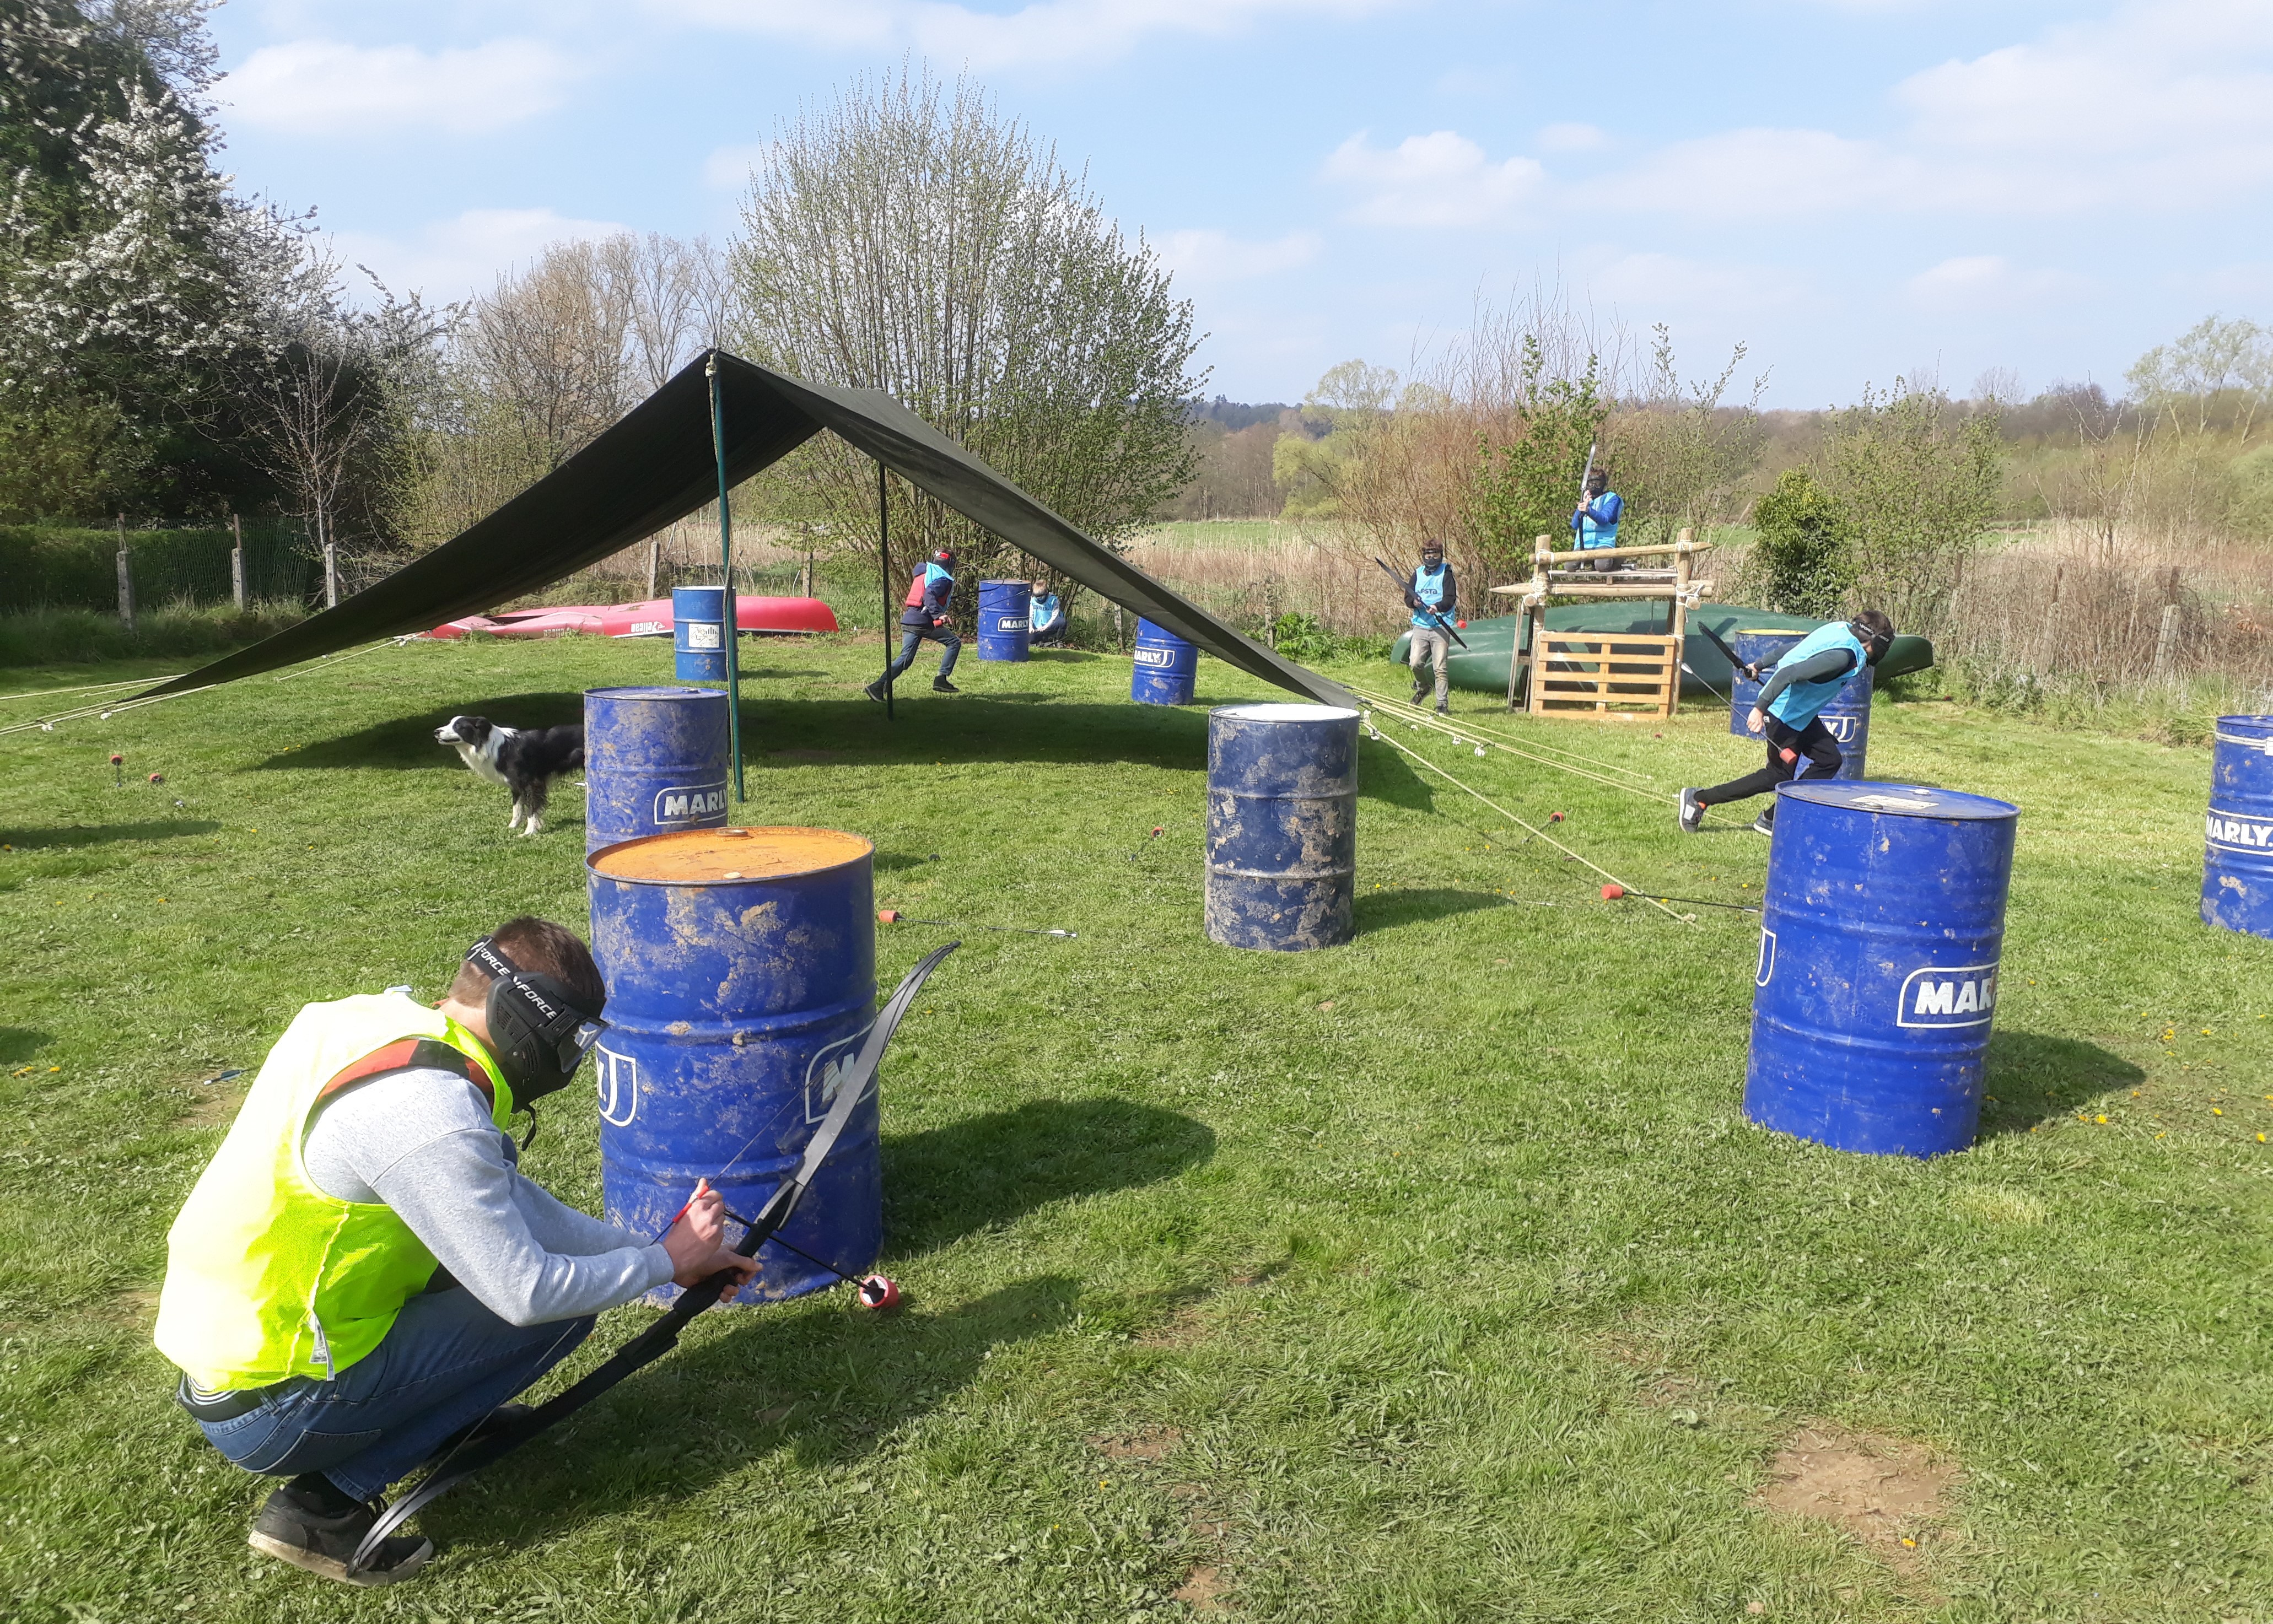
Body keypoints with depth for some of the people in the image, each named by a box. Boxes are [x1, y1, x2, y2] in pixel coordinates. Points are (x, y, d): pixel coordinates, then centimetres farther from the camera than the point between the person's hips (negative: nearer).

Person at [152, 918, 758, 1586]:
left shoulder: (384, 1023, 1)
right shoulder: (427, 1108, -27)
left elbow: (511, 1202, 10)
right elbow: (528, 1293, -23)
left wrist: (652, 1247, 8)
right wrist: (664, 1263, -7)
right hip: (271, 1413, -9)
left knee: (499, 1229, 11)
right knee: (560, 1308, -9)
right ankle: (325, 1504, -6)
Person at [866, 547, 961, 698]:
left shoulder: (924, 574, 23)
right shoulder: (943, 579, -5)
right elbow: (929, 595, -22)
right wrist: (938, 615, -31)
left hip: (909, 620, 8)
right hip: (924, 622, -8)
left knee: (906, 659, 4)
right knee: (954, 643, 5)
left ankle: (877, 687, -8)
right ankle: (941, 680, 0)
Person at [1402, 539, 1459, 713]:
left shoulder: (1446, 574, 1)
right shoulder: (1417, 574, 13)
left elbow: (1450, 599, -9)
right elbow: (1407, 598, 10)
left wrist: (1438, 606, -29)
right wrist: (1414, 602, -13)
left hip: (1441, 628, -3)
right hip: (1420, 626, 3)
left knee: (1440, 668, -6)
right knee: (1415, 662, -6)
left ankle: (1443, 704, 0)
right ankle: (1422, 687, 24)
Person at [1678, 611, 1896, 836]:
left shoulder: (1841, 628, 2)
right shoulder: (1842, 656, -26)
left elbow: (1792, 648, 12)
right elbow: (1789, 673, -33)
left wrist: (1760, 666, 23)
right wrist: (1760, 708, -34)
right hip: (1785, 714, -11)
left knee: (1830, 760, 9)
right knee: (1779, 777, 0)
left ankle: (1772, 819, 10)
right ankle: (1699, 799, 5)